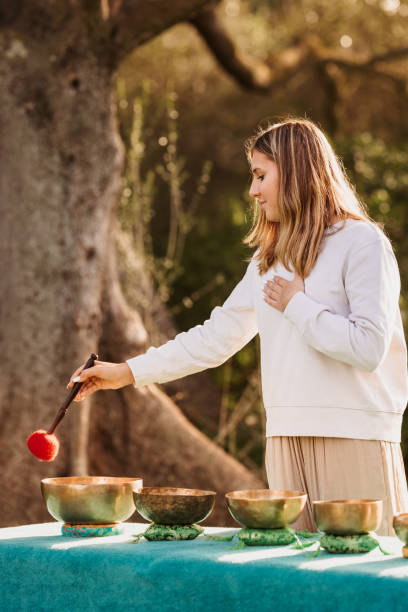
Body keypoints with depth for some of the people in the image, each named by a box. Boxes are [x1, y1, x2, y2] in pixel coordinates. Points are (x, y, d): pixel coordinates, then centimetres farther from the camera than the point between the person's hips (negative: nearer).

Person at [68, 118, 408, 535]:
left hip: (355, 439, -6)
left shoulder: (362, 242, -5)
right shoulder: (269, 257, 19)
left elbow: (369, 348, -15)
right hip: (287, 438, 6)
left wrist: (296, 304, -5)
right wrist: (129, 372, 16)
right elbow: (217, 336, 21)